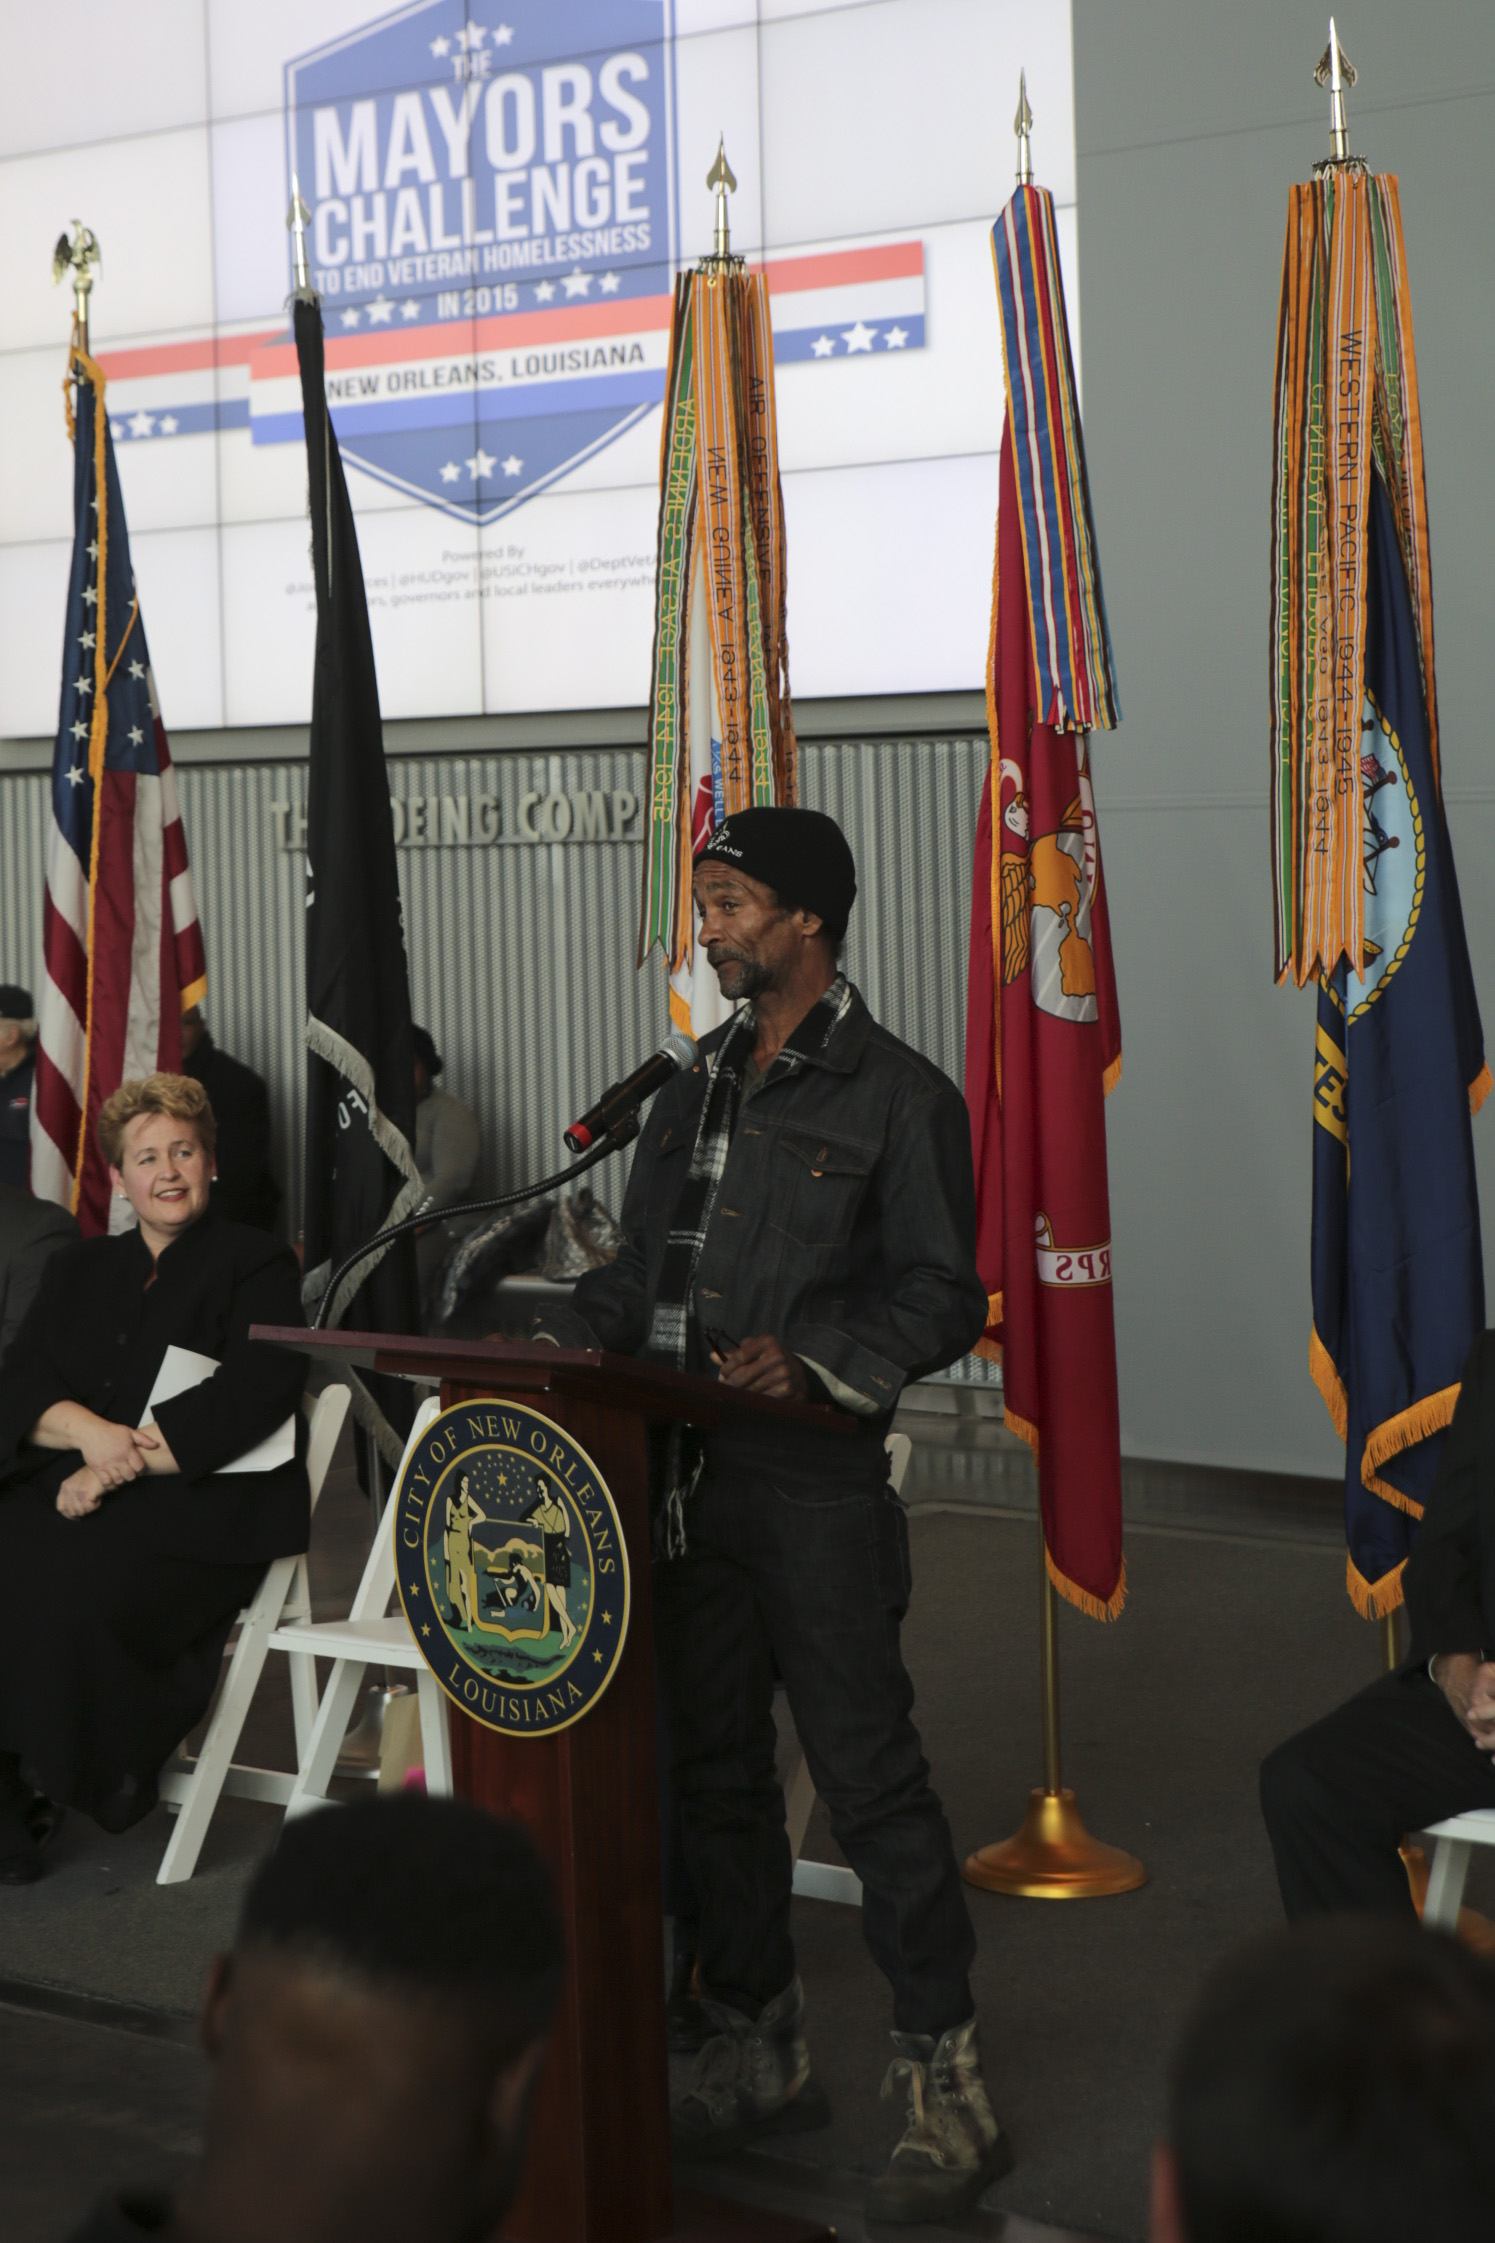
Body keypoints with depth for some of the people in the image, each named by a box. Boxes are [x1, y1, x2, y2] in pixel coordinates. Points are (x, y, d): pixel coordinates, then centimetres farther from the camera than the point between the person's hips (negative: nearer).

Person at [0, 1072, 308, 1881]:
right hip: (69, 1491, 5)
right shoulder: (78, 1269, 24)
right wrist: (89, 1430, -11)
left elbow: (249, 1398, -8)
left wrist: (124, 1460, -15)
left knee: (73, 1595, -32)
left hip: (199, 1504, -5)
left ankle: (96, 1782, -16)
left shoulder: (256, 1266, 8)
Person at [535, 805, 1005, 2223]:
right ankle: (758, 2059, 25)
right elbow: (643, 1259, 20)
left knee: (867, 1773, -8)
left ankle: (947, 2091, -1)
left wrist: (813, 1358, -22)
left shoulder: (895, 1095, -5)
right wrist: (567, 1337, 1)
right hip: (681, 1474, 7)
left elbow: (941, 1297, -8)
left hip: (816, 1483, -7)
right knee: (713, 1770, 12)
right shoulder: (700, 1086, 16)